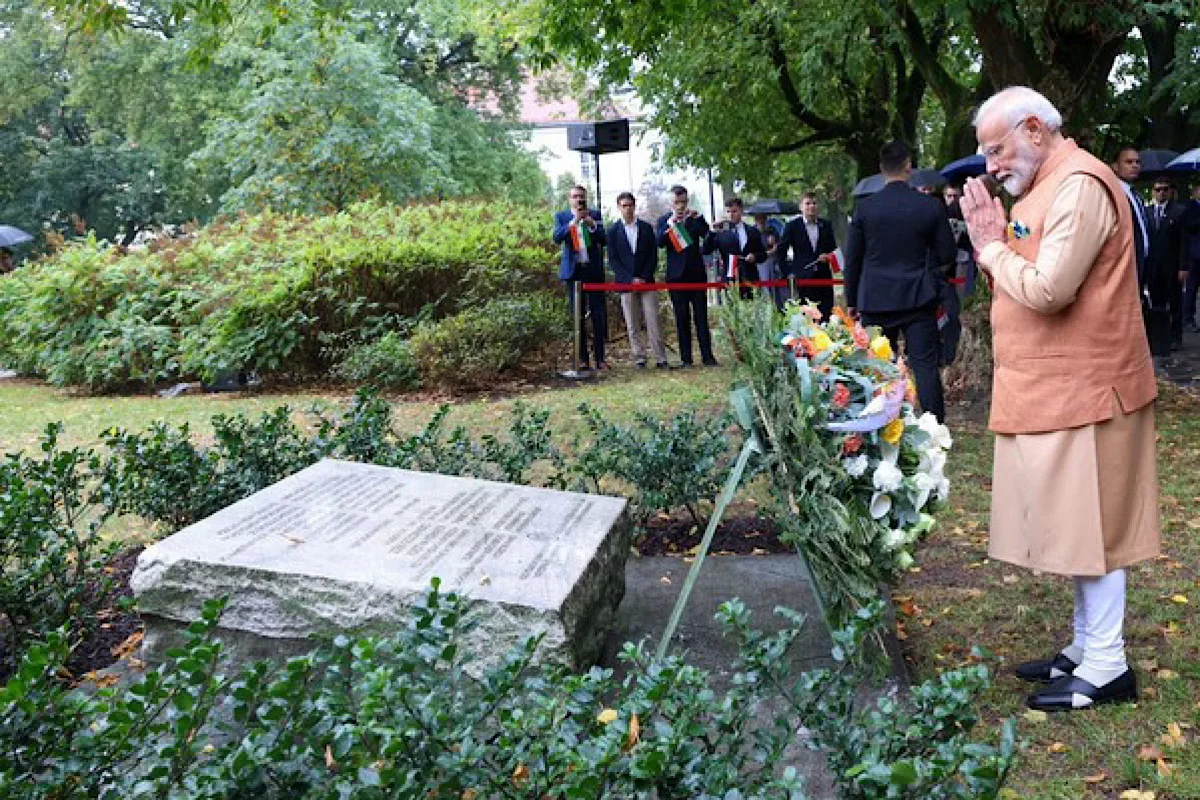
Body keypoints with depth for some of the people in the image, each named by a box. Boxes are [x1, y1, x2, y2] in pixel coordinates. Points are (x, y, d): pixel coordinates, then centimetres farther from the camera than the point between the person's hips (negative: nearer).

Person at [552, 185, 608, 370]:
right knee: (578, 316, 2)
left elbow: (604, 239, 2)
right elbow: (557, 238, -9)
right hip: (573, 271, 0)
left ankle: (600, 358, 2)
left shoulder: (595, 215, 9)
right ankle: (582, 359, 6)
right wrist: (574, 221, -17)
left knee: (599, 315, -3)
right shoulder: (561, 216, 7)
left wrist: (592, 225, -13)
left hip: (594, 270, 0)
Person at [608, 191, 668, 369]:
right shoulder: (613, 231, 5)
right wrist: (630, 279, -9)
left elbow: (653, 256, 7)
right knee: (633, 325, 1)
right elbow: (613, 260, 0)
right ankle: (639, 359, 6)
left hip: (646, 281, 1)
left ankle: (661, 359, -2)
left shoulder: (646, 228, 9)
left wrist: (644, 278, -7)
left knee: (653, 322, -3)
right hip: (625, 283, -1)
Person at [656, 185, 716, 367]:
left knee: (701, 316, -1)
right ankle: (685, 358, 4)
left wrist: (698, 217, -18)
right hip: (677, 274, -1)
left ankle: (707, 356, 0)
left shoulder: (695, 218, 9)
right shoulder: (664, 220, 6)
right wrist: (671, 222, -19)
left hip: (696, 272, 1)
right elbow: (659, 242, -10)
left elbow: (706, 234, -6)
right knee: (682, 318, 1)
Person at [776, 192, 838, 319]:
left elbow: (833, 248, 19)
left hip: (823, 277, 3)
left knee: (826, 316, -1)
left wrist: (828, 256, -2)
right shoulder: (792, 226, 2)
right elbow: (780, 251, 4)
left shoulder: (826, 225, 11)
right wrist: (789, 272, -2)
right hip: (802, 279, -3)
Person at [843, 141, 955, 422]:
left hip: (875, 300, 1)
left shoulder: (865, 207, -3)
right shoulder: (930, 206, -4)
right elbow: (946, 256, 2)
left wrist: (851, 301, 11)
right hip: (917, 299, 0)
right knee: (925, 365, 2)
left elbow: (852, 259, 1)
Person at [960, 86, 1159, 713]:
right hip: (1051, 391, 10)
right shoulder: (1044, 187, 16)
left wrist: (993, 249, -10)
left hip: (1081, 391, -10)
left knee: (1089, 525, -1)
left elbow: (1048, 290, -25)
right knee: (1076, 525, 15)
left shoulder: (1080, 185, -16)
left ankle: (1106, 667, 11)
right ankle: (1085, 647, 27)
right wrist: (993, 240, 1)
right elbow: (1025, 283, 17)